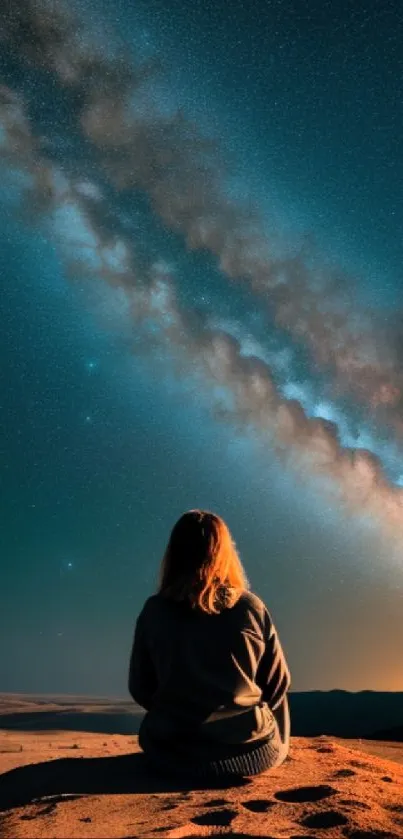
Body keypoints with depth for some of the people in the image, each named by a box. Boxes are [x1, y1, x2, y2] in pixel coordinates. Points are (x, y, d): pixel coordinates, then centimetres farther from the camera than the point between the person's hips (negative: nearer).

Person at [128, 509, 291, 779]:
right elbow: (278, 684, -1)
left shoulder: (154, 611, -9)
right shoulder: (251, 607, -10)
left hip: (173, 752, 1)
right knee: (276, 698, 29)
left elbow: (140, 689, 0)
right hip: (252, 752, 0)